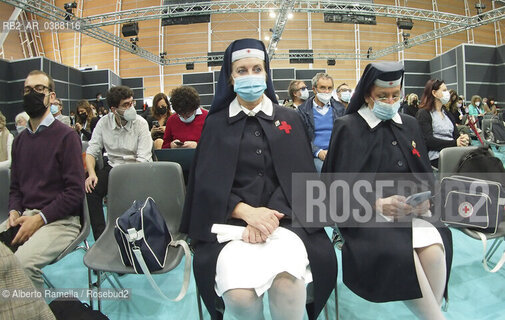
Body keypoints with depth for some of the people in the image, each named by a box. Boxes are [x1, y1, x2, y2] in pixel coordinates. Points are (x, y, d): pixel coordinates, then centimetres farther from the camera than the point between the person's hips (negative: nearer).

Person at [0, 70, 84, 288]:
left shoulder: (66, 136, -4)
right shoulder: (20, 140, 17)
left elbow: (75, 191, -9)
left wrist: (40, 219, -15)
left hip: (59, 219, -6)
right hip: (25, 215, 6)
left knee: (23, 261, -29)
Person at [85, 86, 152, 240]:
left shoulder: (140, 123, -8)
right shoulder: (103, 122, 2)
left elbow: (143, 159, -14)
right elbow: (92, 151, 3)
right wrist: (92, 174, -16)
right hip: (112, 166, 3)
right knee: (89, 188, -22)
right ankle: (100, 236, -12)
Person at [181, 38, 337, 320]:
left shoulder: (289, 119, 12)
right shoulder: (217, 123, 9)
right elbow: (208, 183, 1)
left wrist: (269, 216, -15)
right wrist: (246, 212, -17)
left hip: (282, 217, 1)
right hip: (230, 220, 0)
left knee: (287, 281, -31)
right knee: (238, 292, -27)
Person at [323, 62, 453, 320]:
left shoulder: (409, 125, 14)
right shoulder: (348, 127, -3)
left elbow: (425, 173, 14)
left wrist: (426, 198, -8)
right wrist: (378, 204, -20)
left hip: (410, 210, 4)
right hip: (365, 214, -4)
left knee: (433, 248, -25)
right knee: (400, 252, -31)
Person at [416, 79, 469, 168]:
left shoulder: (447, 113, 27)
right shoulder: (423, 114, 2)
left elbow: (456, 134, 18)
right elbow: (428, 141, -10)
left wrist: (464, 139, -6)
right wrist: (455, 143, -15)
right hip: (437, 157, -7)